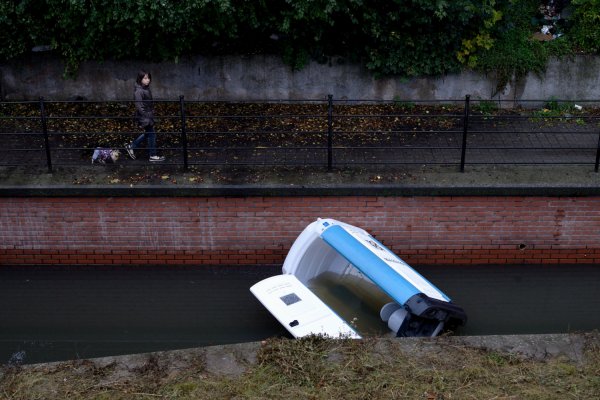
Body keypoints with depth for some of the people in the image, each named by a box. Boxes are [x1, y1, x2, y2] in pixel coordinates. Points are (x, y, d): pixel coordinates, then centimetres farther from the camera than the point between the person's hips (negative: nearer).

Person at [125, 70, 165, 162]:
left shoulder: (146, 88, 7)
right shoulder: (138, 91, -21)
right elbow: (139, 106, -23)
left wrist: (152, 115, 22)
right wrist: (146, 118, -23)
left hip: (149, 115, 9)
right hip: (144, 117, -9)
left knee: (147, 134, 20)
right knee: (151, 134, 2)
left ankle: (131, 146, 30)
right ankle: (153, 156, 15)